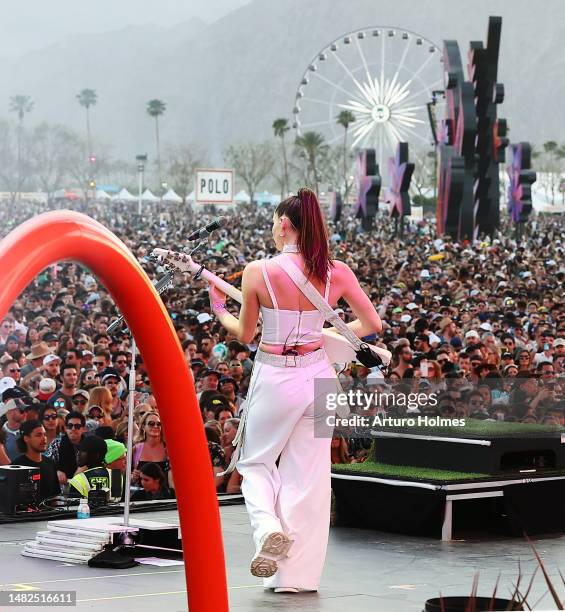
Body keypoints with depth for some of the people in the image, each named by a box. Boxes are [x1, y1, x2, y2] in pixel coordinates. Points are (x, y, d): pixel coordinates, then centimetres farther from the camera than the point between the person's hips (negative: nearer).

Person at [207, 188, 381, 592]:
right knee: (306, 477, 11)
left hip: (274, 379, -2)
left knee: (255, 463, 19)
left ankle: (269, 527, -10)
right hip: (318, 376, 2)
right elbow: (373, 324, 4)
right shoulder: (337, 273, -6)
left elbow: (245, 335, 0)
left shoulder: (258, 272, -13)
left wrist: (220, 311, 19)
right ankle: (298, 574, 15)